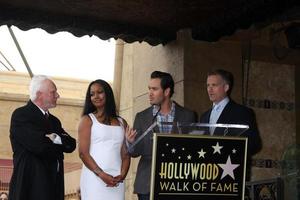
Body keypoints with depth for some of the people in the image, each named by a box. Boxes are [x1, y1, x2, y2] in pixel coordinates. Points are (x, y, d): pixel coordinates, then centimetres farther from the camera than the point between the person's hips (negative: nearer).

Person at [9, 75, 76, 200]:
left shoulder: (54, 121, 20)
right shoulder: (21, 115, -6)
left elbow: (71, 145, 9)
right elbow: (40, 146, -17)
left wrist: (57, 139, -10)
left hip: (54, 186, 7)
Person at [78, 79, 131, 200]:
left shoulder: (122, 123, 15)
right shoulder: (87, 120, 5)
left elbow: (126, 154, 11)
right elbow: (83, 153, -4)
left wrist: (122, 175, -7)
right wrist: (102, 175, -14)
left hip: (117, 181, 3)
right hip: (94, 178, -3)